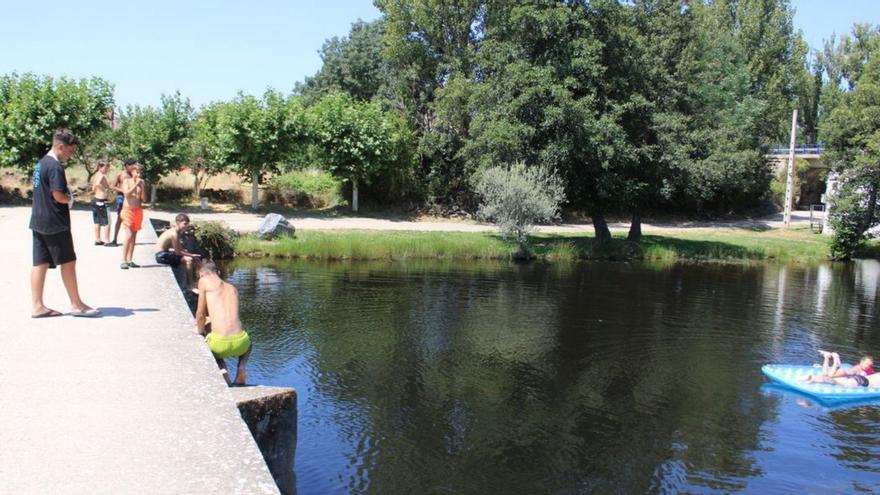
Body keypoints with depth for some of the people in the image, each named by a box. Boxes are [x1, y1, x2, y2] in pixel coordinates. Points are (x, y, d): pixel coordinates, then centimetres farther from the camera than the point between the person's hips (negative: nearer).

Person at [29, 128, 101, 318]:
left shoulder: (41, 163, 15)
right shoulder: (55, 166, -15)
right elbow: (59, 196, -21)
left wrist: (66, 198, 6)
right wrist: (70, 199, -1)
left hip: (38, 222, 9)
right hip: (55, 223, -9)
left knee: (40, 263, 8)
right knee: (68, 262, -1)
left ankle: (37, 306, 10)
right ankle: (76, 305, 5)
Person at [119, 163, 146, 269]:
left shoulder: (142, 183, 7)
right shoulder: (127, 181, -1)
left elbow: (144, 199, 2)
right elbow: (127, 193, -17)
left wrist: (142, 187, -9)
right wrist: (136, 184, -18)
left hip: (138, 211, 4)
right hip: (128, 210, -4)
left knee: (134, 237, 7)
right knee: (129, 236, -14)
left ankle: (130, 260, 12)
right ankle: (124, 261, -12)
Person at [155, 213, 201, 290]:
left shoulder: (175, 232, 8)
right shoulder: (174, 234, -21)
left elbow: (179, 248, 12)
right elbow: (178, 252, -20)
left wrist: (190, 254, -2)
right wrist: (191, 255, -10)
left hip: (165, 252, 10)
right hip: (162, 255, -10)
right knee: (188, 260, -17)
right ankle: (189, 286, -11)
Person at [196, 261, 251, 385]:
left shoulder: (204, 281, 6)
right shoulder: (232, 288, 21)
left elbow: (200, 314, 7)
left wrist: (201, 333, 24)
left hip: (220, 343, -3)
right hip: (240, 342, 3)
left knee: (208, 347, 36)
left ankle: (222, 369, 6)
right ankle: (241, 368, 10)